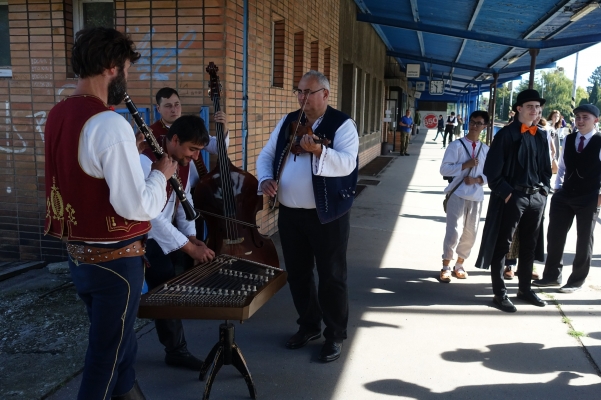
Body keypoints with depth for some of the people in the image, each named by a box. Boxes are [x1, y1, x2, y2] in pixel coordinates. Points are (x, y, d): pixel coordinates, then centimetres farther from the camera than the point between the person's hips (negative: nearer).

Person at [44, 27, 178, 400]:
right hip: (114, 258, -8)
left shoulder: (58, 114, 3)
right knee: (107, 353, 10)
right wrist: (160, 174, -8)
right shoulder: (110, 123, -24)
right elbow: (136, 207, -25)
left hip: (77, 253, 8)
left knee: (116, 339, 25)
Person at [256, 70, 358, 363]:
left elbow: (347, 164, -22)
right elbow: (266, 155, 12)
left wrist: (318, 151, -38)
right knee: (297, 273, 16)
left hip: (327, 214, -6)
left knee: (331, 276, 4)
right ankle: (308, 325, 34)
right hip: (289, 213, 6)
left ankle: (335, 335, 19)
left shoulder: (342, 125, -8)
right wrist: (265, 179, -8)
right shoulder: (287, 122, 10)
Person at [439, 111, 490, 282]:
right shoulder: (456, 145, -5)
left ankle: (459, 266, 27)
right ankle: (446, 267, 6)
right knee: (453, 231, -8)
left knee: (470, 234, 10)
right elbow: (444, 169, -11)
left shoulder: (486, 149, 8)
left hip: (476, 196, 5)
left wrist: (477, 179, -10)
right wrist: (465, 165, -19)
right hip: (457, 194, -4)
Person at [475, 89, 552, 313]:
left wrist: (544, 190, 7)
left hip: (537, 197, 6)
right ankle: (500, 294, 9)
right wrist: (506, 193, -13)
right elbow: (492, 170, -10)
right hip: (512, 197, -6)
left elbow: (546, 168, 18)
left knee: (529, 246, 15)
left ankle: (525, 289, 29)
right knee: (502, 245, 1)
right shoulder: (506, 134, -7)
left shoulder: (541, 136, 11)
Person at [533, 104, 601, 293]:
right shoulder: (568, 140, 7)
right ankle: (552, 275, 22)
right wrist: (557, 187, 7)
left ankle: (577, 281, 19)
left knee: (584, 240, 7)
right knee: (554, 235, 7)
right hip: (564, 194, 5)